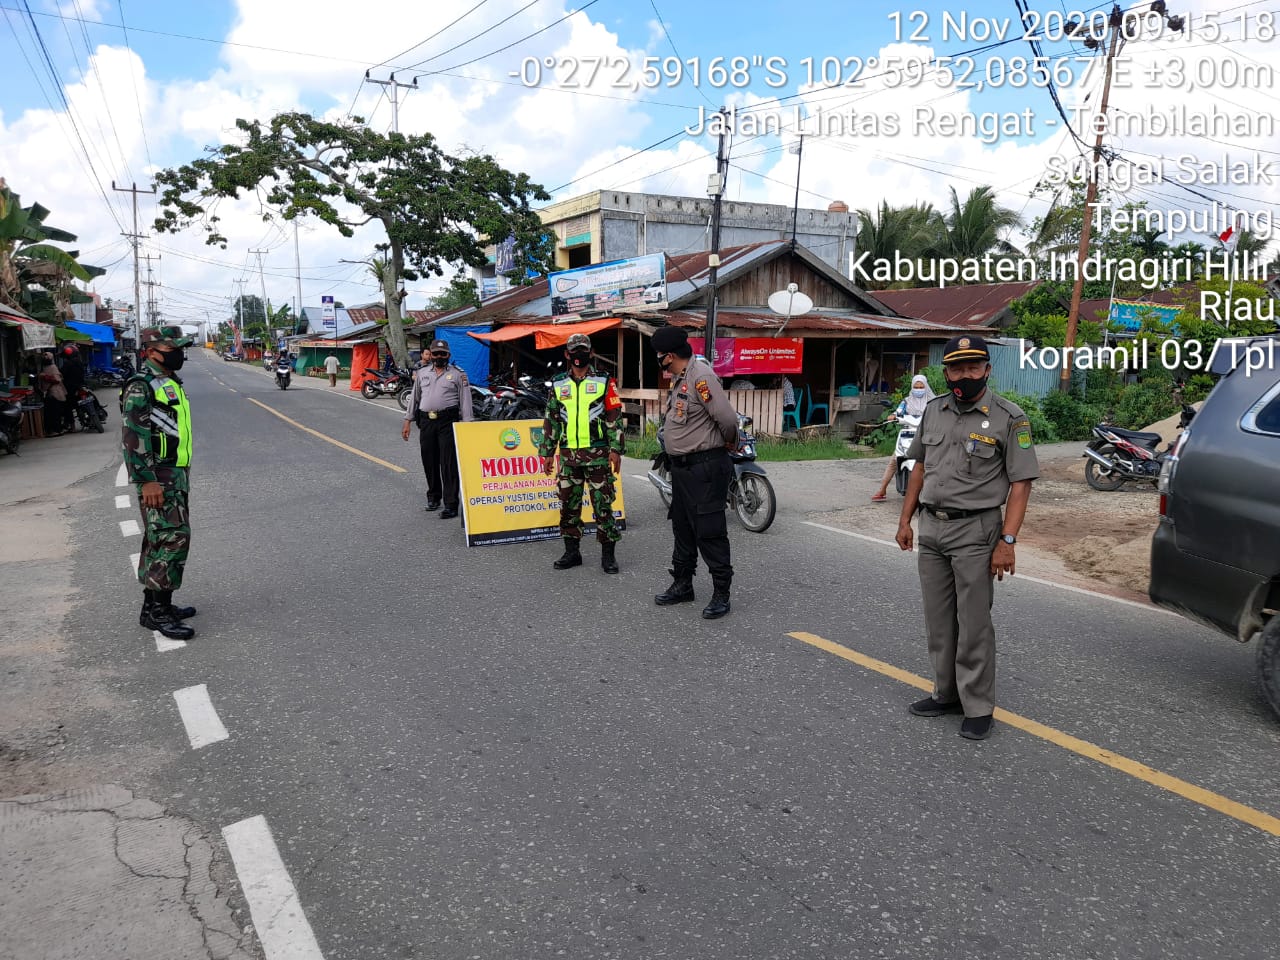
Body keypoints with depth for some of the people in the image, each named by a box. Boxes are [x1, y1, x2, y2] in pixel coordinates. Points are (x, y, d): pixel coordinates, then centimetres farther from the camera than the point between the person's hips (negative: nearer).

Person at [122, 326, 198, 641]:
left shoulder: (169, 382, 16)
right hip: (158, 478, -10)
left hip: (175, 474, 10)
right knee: (172, 539, -11)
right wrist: (147, 480, -23)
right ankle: (158, 611, -5)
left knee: (159, 541, 14)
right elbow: (133, 437, -20)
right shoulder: (141, 386, -14)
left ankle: (155, 604, 23)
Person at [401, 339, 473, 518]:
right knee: (429, 462, 10)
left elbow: (465, 400, 0)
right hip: (426, 422, 4)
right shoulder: (421, 373, 16)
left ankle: (451, 505, -8)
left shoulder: (458, 374, 5)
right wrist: (408, 422, 14)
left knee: (449, 464, -8)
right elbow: (414, 398, 19)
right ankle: (433, 497, 27)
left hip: (448, 421, -4)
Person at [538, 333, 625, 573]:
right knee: (568, 504, 8)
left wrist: (616, 449, -8)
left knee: (602, 504, -1)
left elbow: (615, 418, -1)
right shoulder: (558, 385, 11)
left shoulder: (604, 382, 2)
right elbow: (551, 421, 13)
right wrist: (547, 452, 10)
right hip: (568, 454, 4)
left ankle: (608, 553, 7)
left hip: (597, 453, -3)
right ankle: (572, 551, 19)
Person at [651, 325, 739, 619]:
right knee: (683, 528, 18)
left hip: (705, 467, -10)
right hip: (682, 465, 10)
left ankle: (721, 594, 4)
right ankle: (682, 584, 31)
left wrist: (728, 442, -6)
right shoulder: (681, 378, 12)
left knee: (710, 531, -5)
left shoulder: (701, 375, -19)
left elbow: (727, 418, -25)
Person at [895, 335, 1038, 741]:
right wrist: (905, 519, 12)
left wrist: (1007, 541, -17)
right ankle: (947, 693, 27)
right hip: (931, 528, 6)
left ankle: (978, 708, 10)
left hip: (975, 531, -6)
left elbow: (1020, 483, -10)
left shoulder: (1008, 418, -9)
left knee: (974, 624, -1)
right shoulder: (934, 411, 8)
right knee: (938, 621, 13)